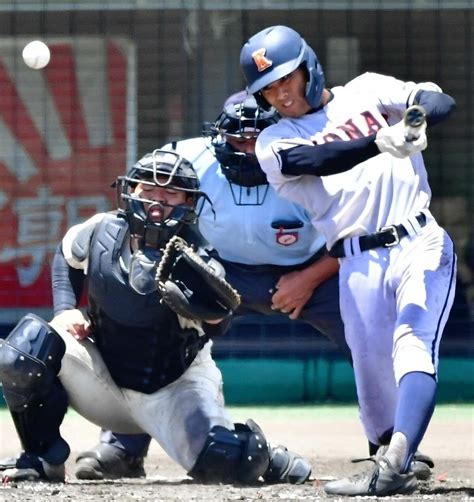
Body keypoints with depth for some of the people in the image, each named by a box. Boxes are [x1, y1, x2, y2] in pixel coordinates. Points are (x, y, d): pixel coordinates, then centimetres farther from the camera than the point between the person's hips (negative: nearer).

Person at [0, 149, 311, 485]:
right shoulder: (101, 231, -9)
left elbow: (217, 327, -33)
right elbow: (67, 257, 14)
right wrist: (65, 309, -1)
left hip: (172, 392, -3)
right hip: (103, 380, 3)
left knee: (228, 463, -27)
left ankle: (259, 454, 13)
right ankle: (43, 458, -4)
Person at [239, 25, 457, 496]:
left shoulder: (367, 91, 10)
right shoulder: (274, 143, 8)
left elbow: (441, 102, -1)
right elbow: (316, 161, -13)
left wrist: (414, 119, -25)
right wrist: (381, 142, -31)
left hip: (421, 244, -2)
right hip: (359, 266, 2)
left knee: (413, 346, -21)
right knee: (372, 372, -1)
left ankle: (395, 463, -36)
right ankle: (391, 467, 20)